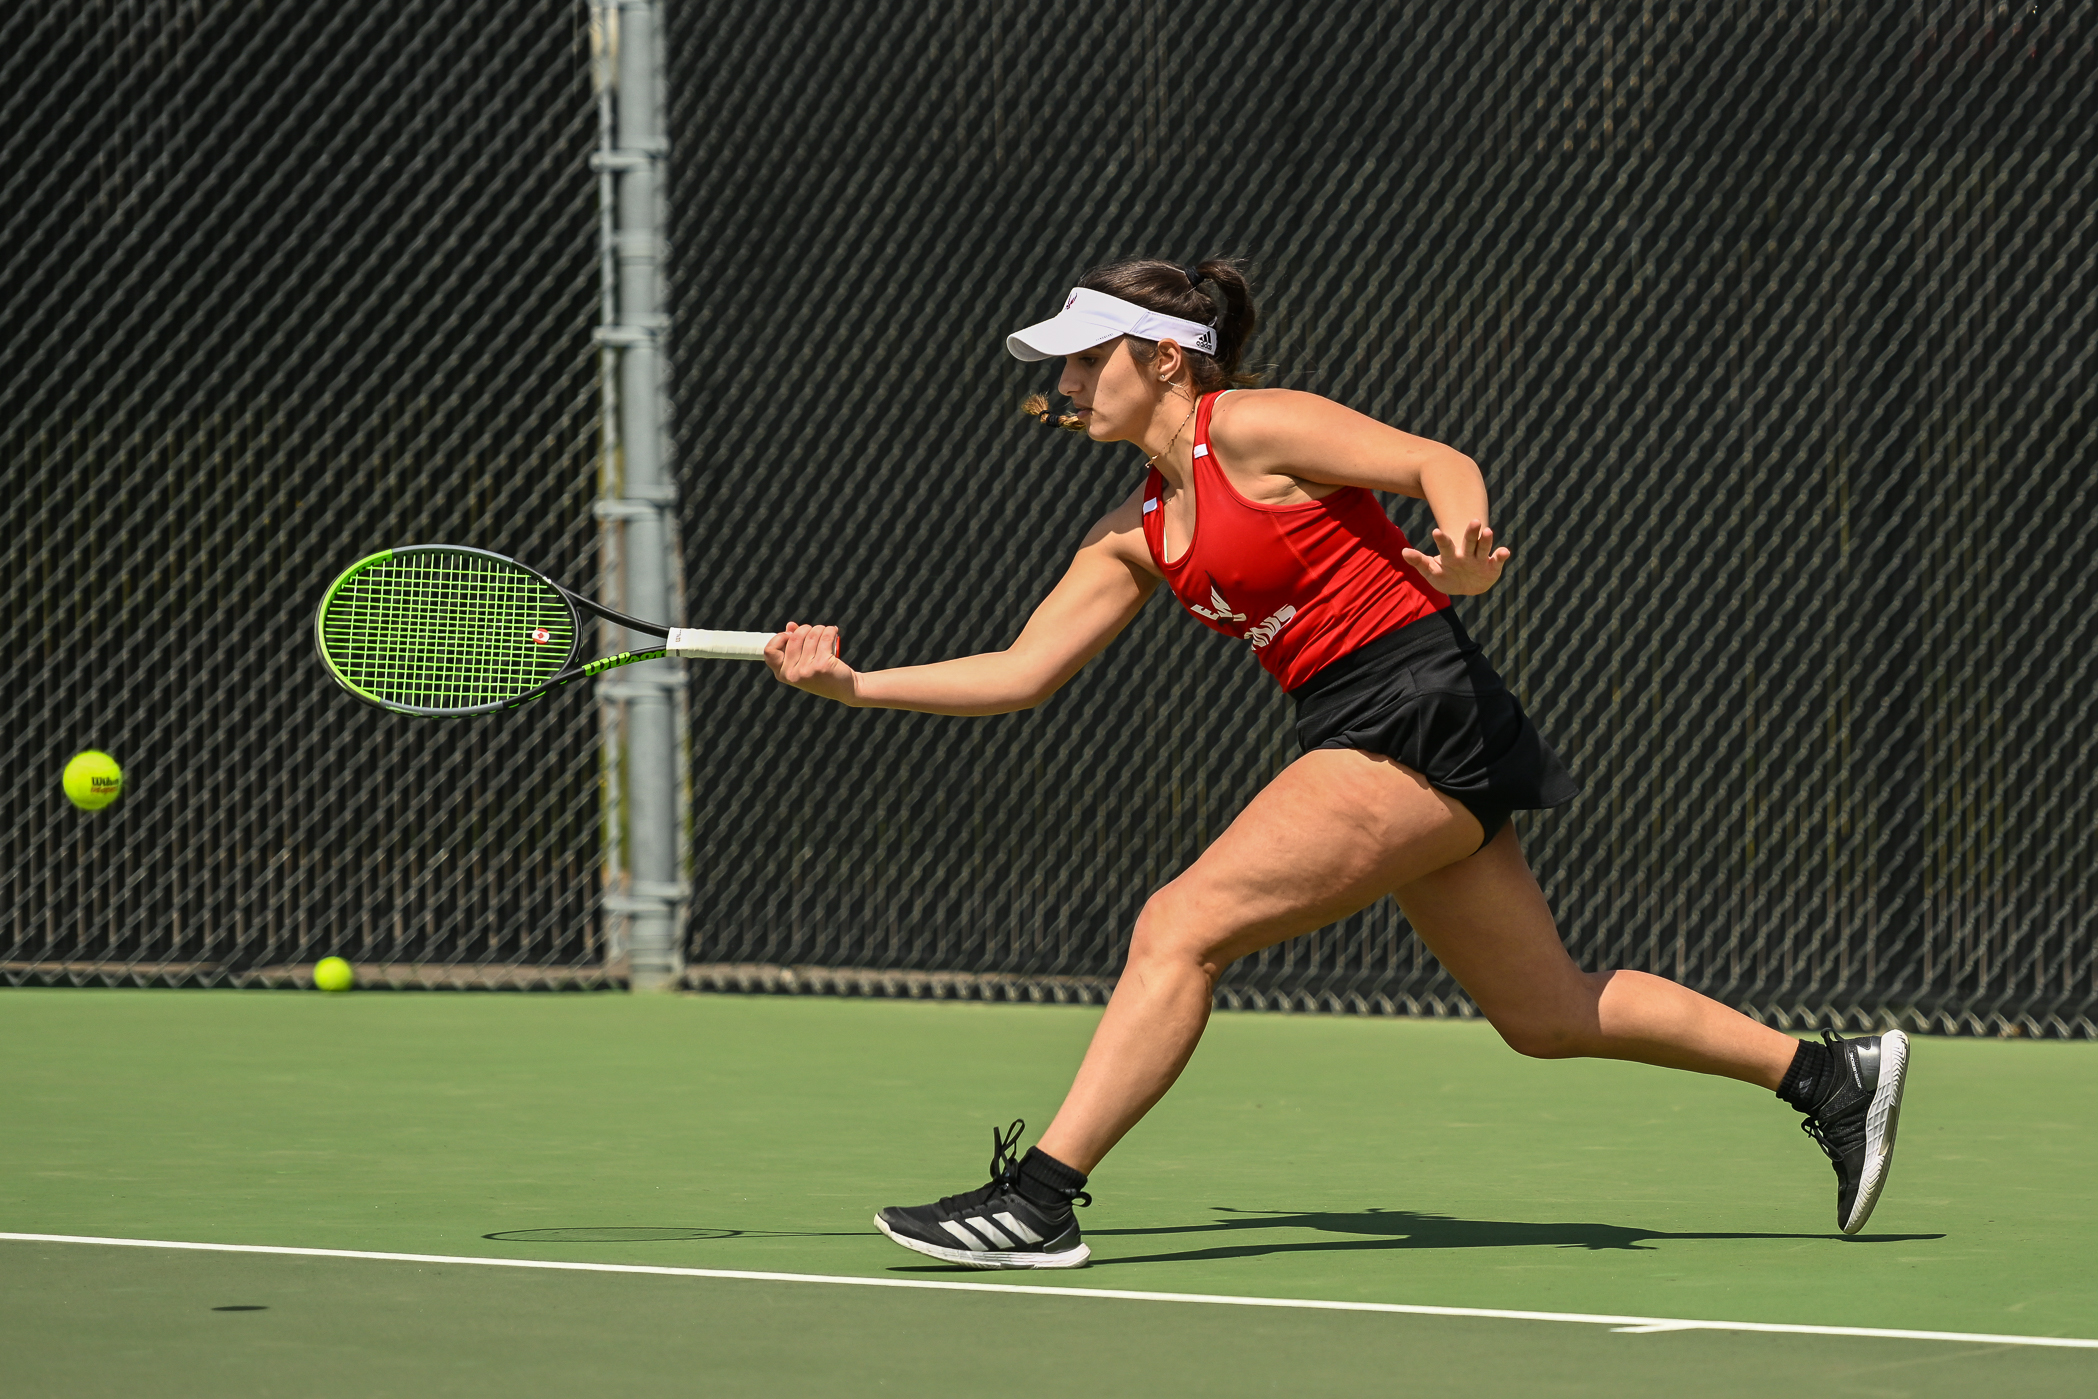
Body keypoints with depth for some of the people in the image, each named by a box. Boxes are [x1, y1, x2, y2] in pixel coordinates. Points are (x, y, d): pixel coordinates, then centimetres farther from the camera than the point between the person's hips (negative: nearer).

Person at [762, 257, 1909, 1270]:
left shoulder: (1254, 428, -7)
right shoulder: (1136, 533, 16)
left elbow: (1439, 464, -13)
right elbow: (1023, 672, 15)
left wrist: (1462, 544, -35)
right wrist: (853, 685, 7)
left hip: (1421, 715, -10)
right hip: (1359, 736, 10)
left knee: (1179, 928, -16)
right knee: (1546, 1014, 16)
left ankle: (1040, 1197, -17)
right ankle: (1833, 1074, 26)